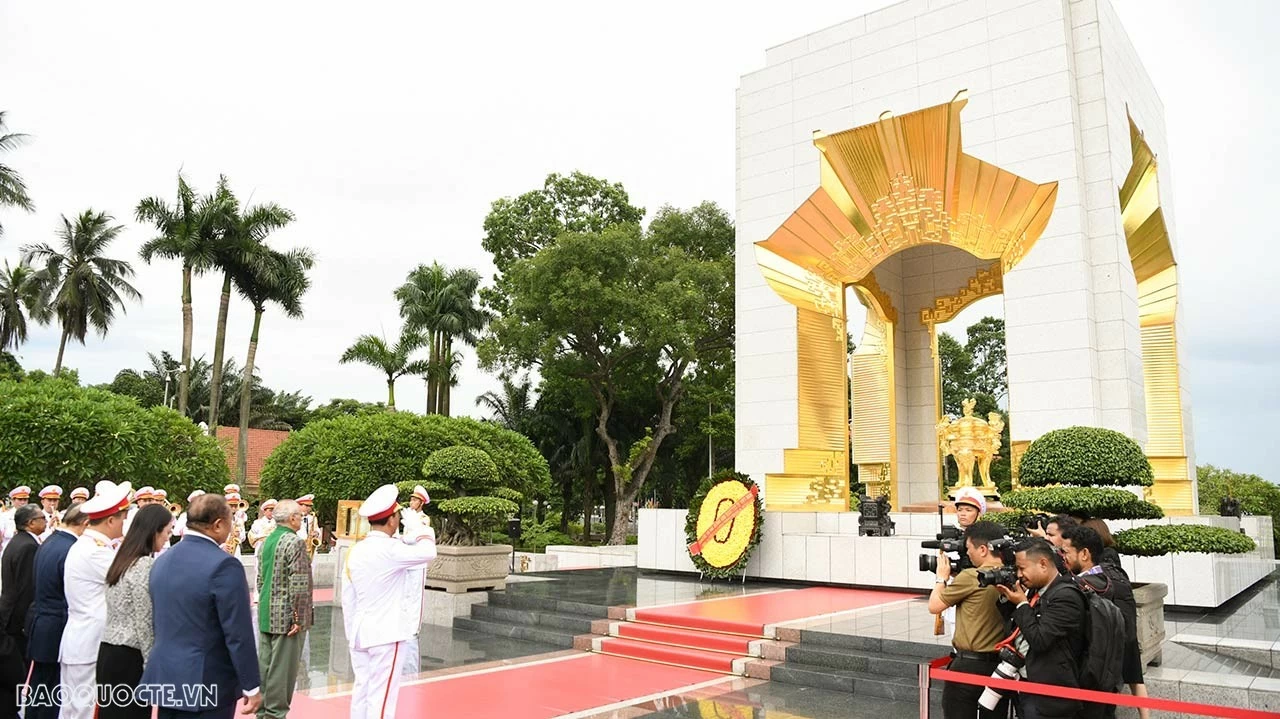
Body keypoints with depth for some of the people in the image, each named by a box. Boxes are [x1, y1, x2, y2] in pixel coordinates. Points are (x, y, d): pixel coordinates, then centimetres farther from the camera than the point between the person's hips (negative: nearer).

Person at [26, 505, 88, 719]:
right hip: (58, 633, -9)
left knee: (38, 694, 18)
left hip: (39, 627, 9)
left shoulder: (47, 544, 6)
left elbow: (48, 589, 12)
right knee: (55, 700, 3)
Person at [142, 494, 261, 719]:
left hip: (164, 677, 8)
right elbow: (238, 634, -18)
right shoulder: (223, 565, -19)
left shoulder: (162, 561, 6)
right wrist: (252, 686, -11)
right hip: (208, 684, -7)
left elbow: (157, 623, 16)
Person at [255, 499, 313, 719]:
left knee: (264, 663, 15)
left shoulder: (267, 541, 10)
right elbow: (298, 585, -21)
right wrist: (298, 618, -17)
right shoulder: (295, 542, -17)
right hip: (286, 616, -9)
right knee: (282, 667, -1)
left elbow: (260, 579, 17)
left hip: (266, 614, 9)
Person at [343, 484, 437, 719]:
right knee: (381, 695, -1)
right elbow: (428, 552, -18)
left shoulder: (356, 550, 4)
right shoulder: (390, 550, -18)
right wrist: (425, 536, 4)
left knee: (362, 689, 15)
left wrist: (351, 630, 19)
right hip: (384, 634, -7)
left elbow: (348, 597, 9)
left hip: (359, 632, 8)